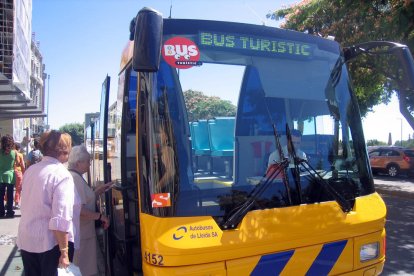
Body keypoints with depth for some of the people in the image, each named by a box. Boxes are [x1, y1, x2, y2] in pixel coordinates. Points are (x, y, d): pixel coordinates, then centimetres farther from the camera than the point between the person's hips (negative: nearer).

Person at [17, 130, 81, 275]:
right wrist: (64, 252, -19)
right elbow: (61, 220, -24)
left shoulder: (30, 170, 4)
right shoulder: (62, 175, -19)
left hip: (26, 240, 7)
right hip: (50, 244, -7)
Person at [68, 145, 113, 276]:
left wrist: (99, 190, 11)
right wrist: (100, 216, -17)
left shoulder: (71, 176, 12)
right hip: (80, 234, -10)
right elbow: (79, 210, -27)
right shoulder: (76, 178, -21)